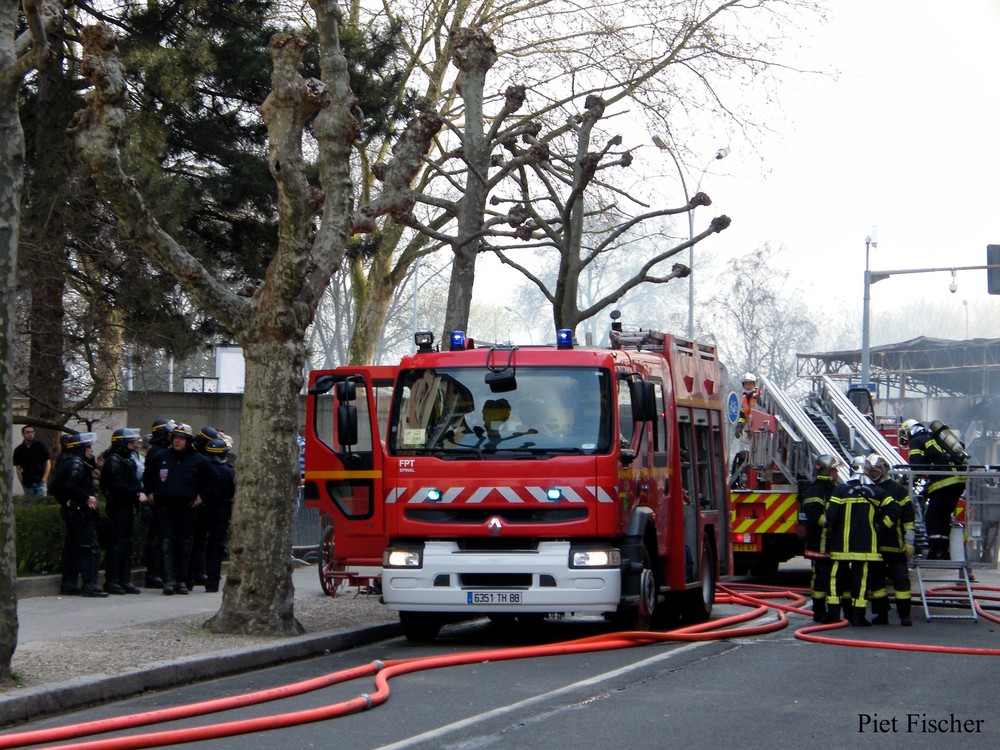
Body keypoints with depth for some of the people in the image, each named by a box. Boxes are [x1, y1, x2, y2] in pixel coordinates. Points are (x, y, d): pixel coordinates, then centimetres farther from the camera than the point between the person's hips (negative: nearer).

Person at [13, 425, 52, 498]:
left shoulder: (40, 445, 0)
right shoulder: (18, 450, 4)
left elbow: (48, 463, 2)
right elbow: (18, 468, 5)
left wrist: (44, 479, -7)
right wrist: (22, 483, -3)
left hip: (40, 481, -2)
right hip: (27, 483, 2)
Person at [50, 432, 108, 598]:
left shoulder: (65, 461, 16)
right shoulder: (76, 464, -14)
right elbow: (70, 486, -27)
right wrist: (87, 498, -18)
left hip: (69, 509, 10)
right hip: (81, 510, -10)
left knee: (72, 547, 12)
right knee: (89, 547, -10)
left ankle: (69, 584, 15)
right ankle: (89, 584, -14)